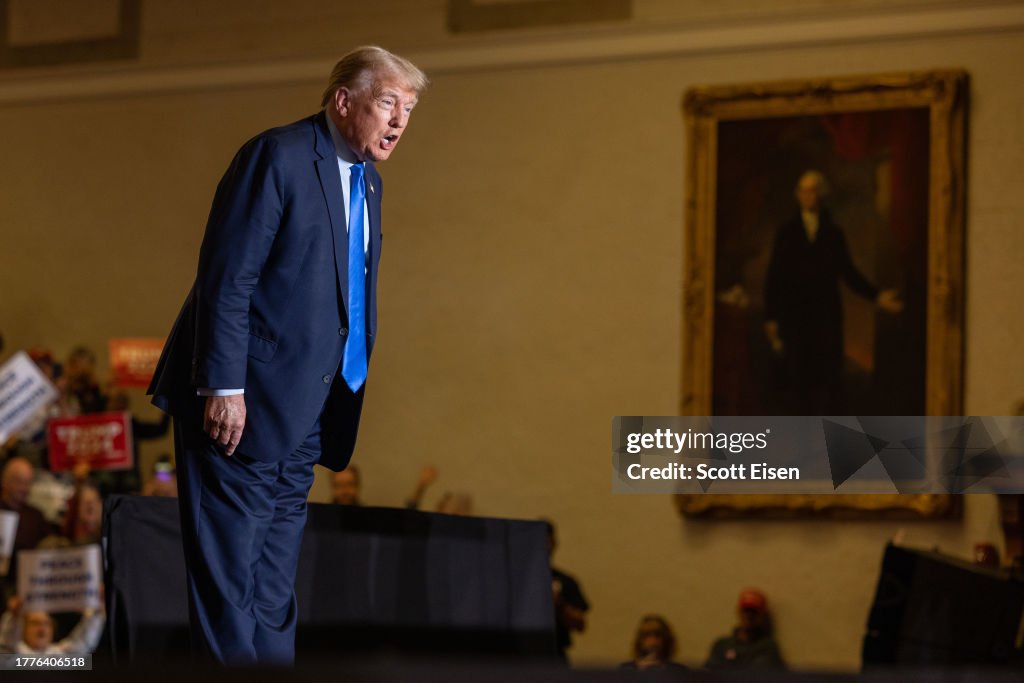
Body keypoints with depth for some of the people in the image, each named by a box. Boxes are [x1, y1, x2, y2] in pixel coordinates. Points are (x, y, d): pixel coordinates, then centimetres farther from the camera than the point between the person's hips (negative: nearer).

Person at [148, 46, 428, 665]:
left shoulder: (367, 181, 15)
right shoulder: (279, 156, -11)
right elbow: (227, 278, -16)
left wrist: (352, 392, 13)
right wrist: (223, 387, -21)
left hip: (304, 422, 9)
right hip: (243, 405, -9)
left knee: (275, 591, 11)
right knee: (229, 578, -5)